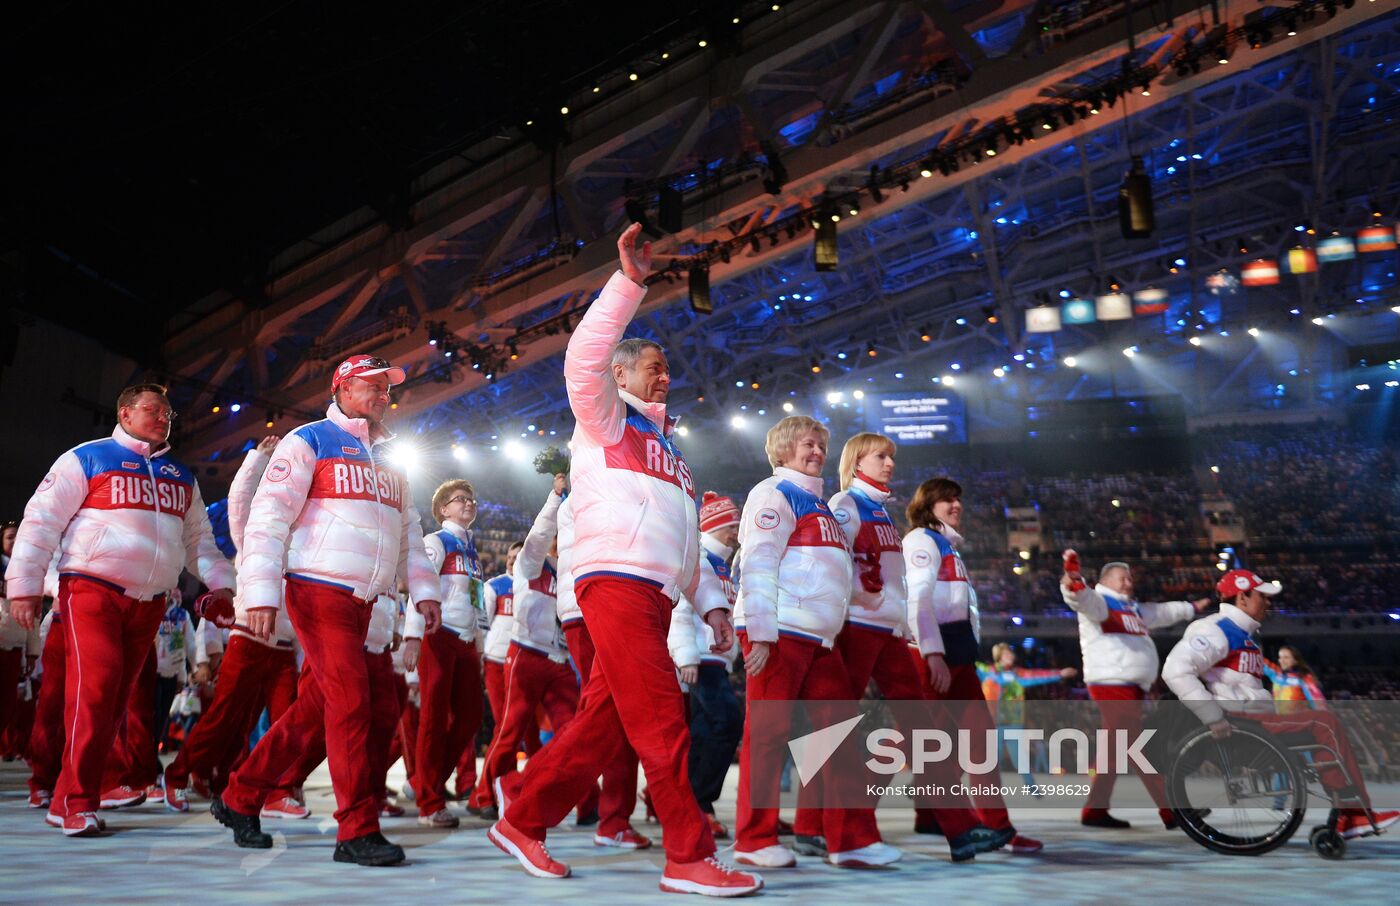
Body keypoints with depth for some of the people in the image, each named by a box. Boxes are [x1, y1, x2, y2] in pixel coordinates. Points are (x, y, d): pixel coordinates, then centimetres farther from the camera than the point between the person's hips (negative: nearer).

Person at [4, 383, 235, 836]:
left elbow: (199, 537, 23)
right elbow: (41, 522, -2)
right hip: (92, 590, -5)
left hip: (149, 602, 5)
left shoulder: (182, 477, 18)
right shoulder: (87, 458, 2)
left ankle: (68, 801, 11)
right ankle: (76, 800, -10)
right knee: (95, 685, -18)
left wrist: (220, 583, 10)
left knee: (117, 696, 4)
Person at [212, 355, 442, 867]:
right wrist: (261, 593, -17)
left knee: (315, 707, 9)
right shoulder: (310, 441, -1)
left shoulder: (389, 461, 20)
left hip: (363, 601, 7)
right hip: (318, 591, -7)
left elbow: (409, 531, 21)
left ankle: (240, 799, 24)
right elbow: (267, 517, -8)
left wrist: (424, 590, 8)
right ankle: (358, 832, -7)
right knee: (351, 700, -12)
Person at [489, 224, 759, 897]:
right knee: (661, 722, -11)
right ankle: (691, 858, -7)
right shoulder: (604, 420, 8)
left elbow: (687, 540, 29)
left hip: (655, 594, 8)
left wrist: (711, 603, 20)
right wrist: (629, 283, -16)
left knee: (603, 720, 7)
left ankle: (523, 820, 18)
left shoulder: (666, 449, 29)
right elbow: (585, 355, -12)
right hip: (615, 581, -8)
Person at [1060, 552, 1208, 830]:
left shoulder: (1133, 608, 25)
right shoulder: (1100, 602, -4)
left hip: (1131, 688, 10)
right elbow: (1085, 599, -27)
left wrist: (1192, 608, 54)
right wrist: (1073, 584, -49)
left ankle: (1094, 810, 15)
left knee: (1116, 749, 10)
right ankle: (1172, 812, -5)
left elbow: (1163, 612, 42)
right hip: (1112, 685, -10)